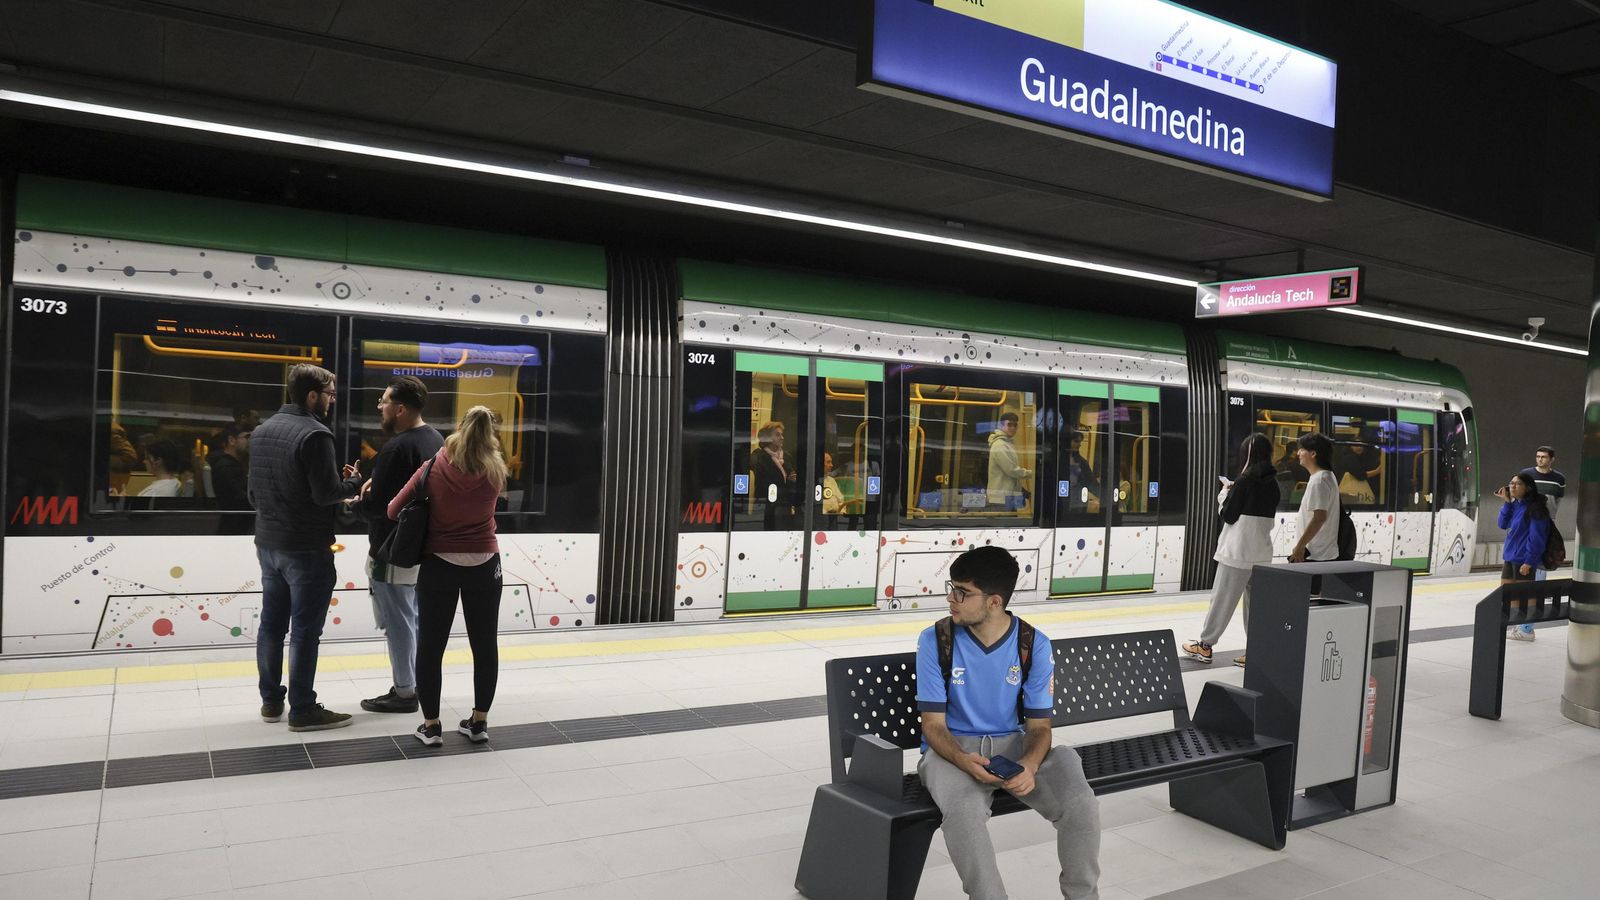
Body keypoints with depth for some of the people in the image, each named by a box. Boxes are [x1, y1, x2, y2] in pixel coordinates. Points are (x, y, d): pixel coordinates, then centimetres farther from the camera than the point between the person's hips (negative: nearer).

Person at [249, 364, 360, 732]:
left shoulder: (261, 431, 10)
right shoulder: (314, 433, -17)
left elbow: (253, 490, 14)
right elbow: (327, 492, -20)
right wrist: (352, 485, -2)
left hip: (267, 544, 9)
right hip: (306, 549, -8)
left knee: (271, 624, 14)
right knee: (305, 631, -3)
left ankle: (271, 700, 23)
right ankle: (302, 710, 2)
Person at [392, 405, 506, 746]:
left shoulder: (433, 469, -7)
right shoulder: (496, 473, -4)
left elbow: (393, 510, -2)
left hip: (439, 564, -1)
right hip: (484, 564, 1)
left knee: (430, 646, 8)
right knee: (484, 644, 11)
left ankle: (431, 724, 13)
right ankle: (479, 721, 17)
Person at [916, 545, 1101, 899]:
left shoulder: (1035, 645, -6)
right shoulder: (934, 641, -10)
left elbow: (1039, 725, -4)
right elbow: (933, 724, -9)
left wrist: (1029, 764, -27)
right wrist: (964, 760, -31)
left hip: (1014, 745, 2)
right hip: (953, 749, -2)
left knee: (1081, 802, -24)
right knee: (965, 811, -36)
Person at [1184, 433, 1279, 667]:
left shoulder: (1245, 480, -13)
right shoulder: (1272, 483, 6)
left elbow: (1228, 516, -10)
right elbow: (1268, 517, 14)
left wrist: (1226, 493, 6)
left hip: (1238, 550, -6)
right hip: (1262, 551, 6)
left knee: (1222, 599, 2)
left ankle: (1205, 645, 10)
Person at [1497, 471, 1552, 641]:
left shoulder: (1534, 508, -17)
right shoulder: (1515, 504, 7)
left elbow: (1536, 537, -19)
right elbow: (1503, 524, 5)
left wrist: (1529, 561, -20)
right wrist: (1506, 502, -4)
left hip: (1524, 559, -8)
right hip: (1510, 556, 8)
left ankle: (1527, 630, 16)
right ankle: (1512, 626, 30)